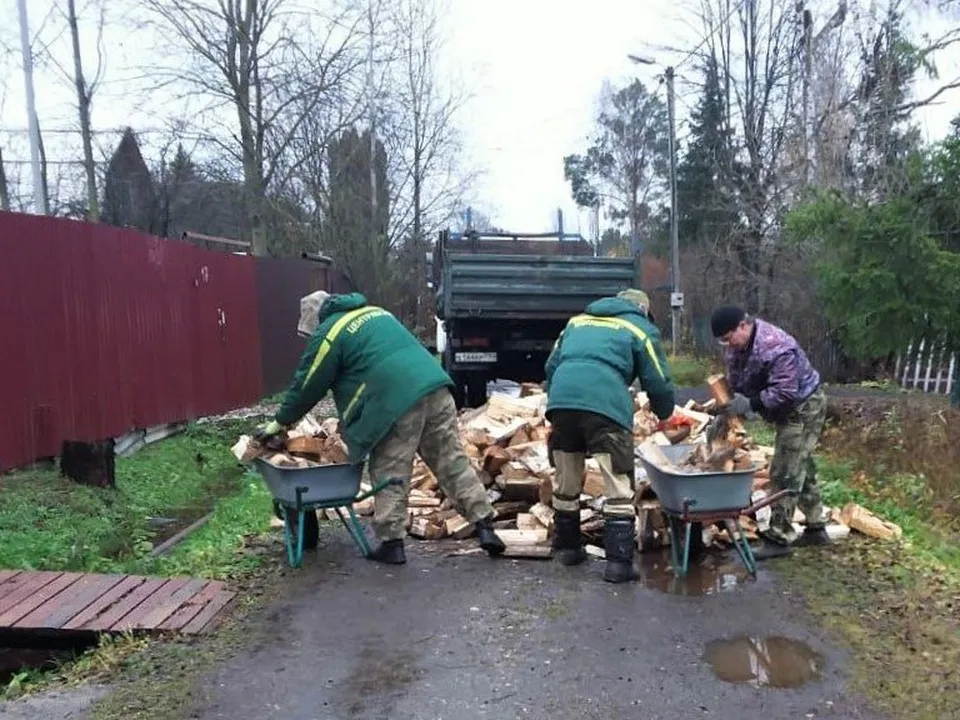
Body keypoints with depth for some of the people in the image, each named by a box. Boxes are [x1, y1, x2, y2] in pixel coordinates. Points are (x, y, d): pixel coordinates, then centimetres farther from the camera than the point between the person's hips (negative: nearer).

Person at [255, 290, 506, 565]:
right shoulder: (375, 312, 30)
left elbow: (307, 386, 10)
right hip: (435, 386, 7)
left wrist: (280, 422, 25)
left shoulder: (329, 333, 6)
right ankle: (484, 526, 10)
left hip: (398, 401, -7)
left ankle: (391, 544, 10)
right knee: (453, 463, 11)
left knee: (388, 474, 6)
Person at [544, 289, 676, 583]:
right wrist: (663, 414, 33)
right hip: (606, 405, -4)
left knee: (565, 484, 19)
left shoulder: (578, 320, 31)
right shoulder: (641, 329, 18)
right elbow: (658, 382, 15)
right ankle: (618, 563, 4)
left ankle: (567, 547, 32)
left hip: (561, 401, 5)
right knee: (619, 490, 5)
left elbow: (551, 366, 28)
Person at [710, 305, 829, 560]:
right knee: (801, 469, 17)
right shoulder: (736, 346, -2)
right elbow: (734, 383, 6)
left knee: (785, 473, -10)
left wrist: (749, 404, -33)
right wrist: (727, 409, -7)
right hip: (791, 411, 10)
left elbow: (785, 392, -34)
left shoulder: (776, 347, -32)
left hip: (804, 408, -10)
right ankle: (816, 529, 30)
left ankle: (779, 537, -4)